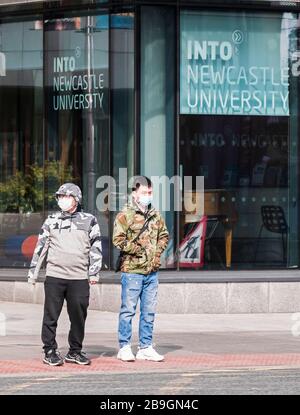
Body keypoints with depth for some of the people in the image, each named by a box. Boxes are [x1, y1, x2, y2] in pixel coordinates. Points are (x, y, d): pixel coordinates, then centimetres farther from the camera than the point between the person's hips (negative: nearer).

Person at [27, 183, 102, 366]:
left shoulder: (89, 220, 7)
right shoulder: (51, 220, 11)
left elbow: (96, 248, 7)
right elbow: (40, 247, 13)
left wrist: (94, 272, 0)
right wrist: (33, 272, 10)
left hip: (79, 277, 0)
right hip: (54, 276, 1)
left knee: (78, 316, 2)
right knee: (51, 316, -1)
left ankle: (75, 351, 14)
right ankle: (50, 351, 6)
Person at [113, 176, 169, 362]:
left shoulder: (156, 215, 13)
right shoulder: (125, 215, -6)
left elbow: (164, 235, 24)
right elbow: (118, 239, -12)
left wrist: (159, 250, 7)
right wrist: (137, 249, -14)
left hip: (152, 272, 6)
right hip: (132, 271, -6)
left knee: (149, 312, 10)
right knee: (128, 310, -2)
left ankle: (146, 347, 17)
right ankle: (124, 348, 4)